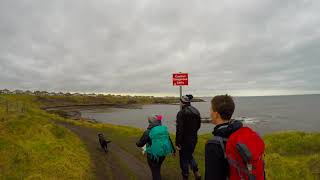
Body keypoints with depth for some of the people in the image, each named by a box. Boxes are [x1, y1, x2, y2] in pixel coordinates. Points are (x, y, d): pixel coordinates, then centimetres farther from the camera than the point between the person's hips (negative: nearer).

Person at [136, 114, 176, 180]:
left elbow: (141, 144, -10)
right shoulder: (164, 129, -5)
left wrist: (137, 143, 14)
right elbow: (169, 140, 6)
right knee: (158, 168, 28)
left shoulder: (148, 132, -20)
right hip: (163, 153, 5)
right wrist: (173, 150, 20)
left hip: (153, 155, -5)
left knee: (155, 171, 15)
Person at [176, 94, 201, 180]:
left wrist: (177, 143, -14)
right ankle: (196, 172, 17)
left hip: (185, 140, -6)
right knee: (190, 155, 27)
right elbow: (198, 125, 10)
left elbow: (179, 129, -21)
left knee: (184, 159, 13)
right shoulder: (196, 111, 0)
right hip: (194, 139, 6)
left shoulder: (181, 113, -21)